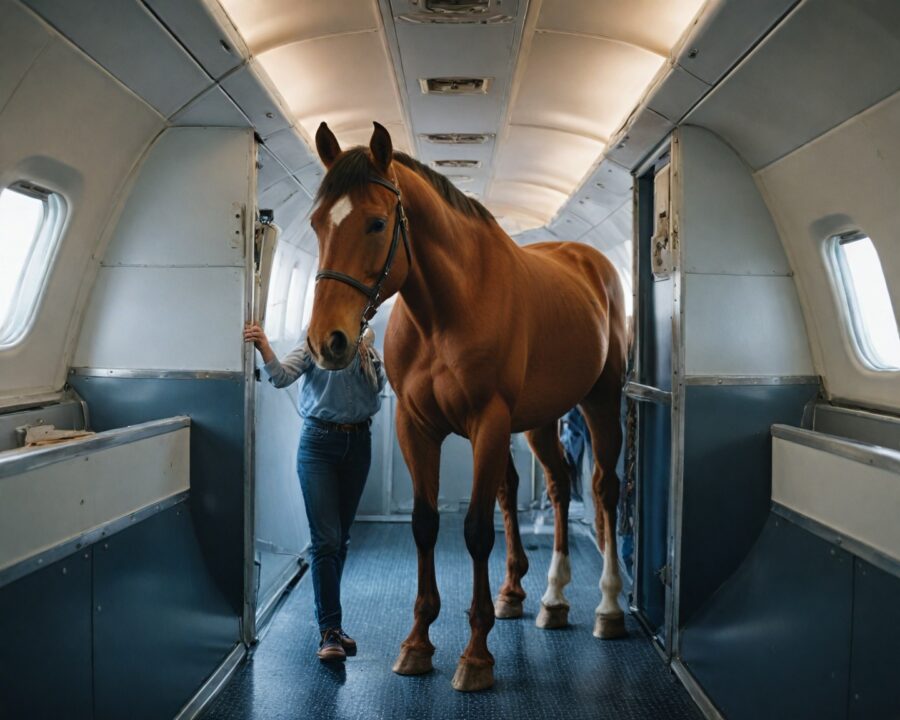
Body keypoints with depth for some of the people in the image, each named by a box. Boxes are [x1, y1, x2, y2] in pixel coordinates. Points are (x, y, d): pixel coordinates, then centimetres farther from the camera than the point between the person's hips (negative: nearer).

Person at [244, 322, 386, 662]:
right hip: (319, 442, -4)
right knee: (325, 539, -8)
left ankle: (327, 614, 27)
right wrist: (264, 347, -34)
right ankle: (330, 630, -6)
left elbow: (379, 385, -1)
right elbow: (282, 375, -18)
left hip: (357, 442, 4)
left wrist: (364, 354, -13)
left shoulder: (367, 344, 9)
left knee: (341, 538, 12)